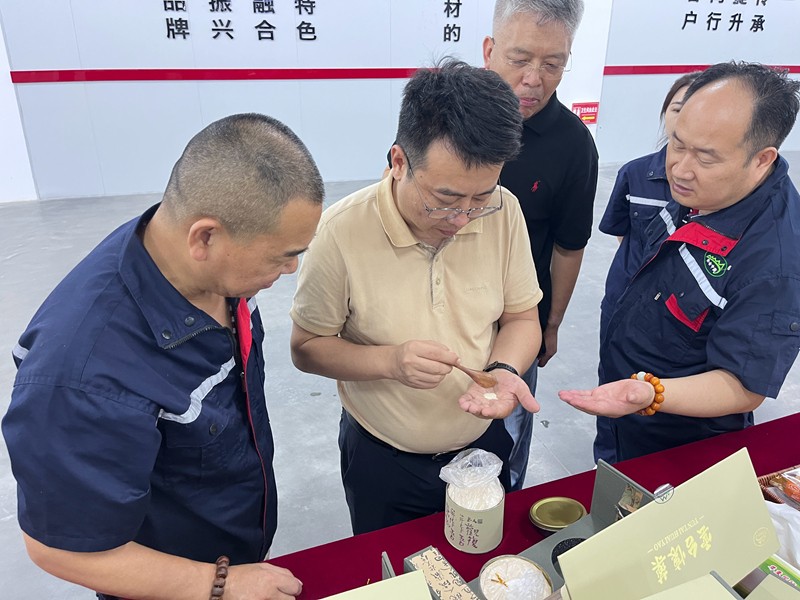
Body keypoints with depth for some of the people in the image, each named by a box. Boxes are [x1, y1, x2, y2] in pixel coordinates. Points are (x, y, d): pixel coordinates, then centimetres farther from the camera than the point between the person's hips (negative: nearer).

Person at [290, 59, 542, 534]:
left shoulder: (504, 212, -14)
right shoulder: (343, 232, -24)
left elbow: (521, 318, -3)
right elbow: (306, 347, -14)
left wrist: (504, 369, -23)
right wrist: (390, 361, -30)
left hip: (484, 445, 3)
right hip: (382, 463, -2)